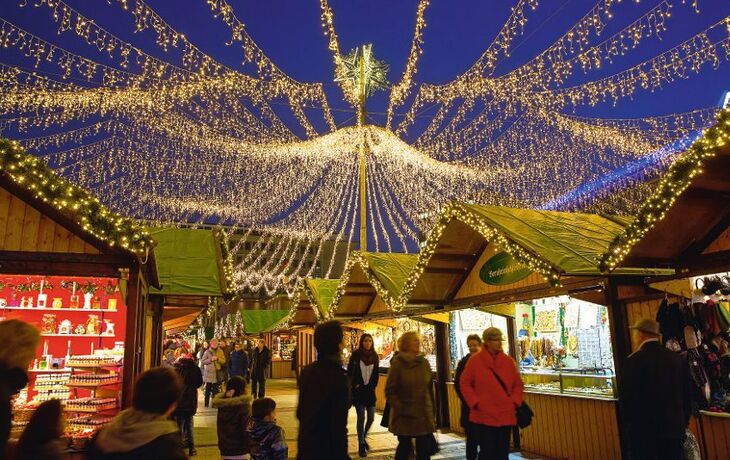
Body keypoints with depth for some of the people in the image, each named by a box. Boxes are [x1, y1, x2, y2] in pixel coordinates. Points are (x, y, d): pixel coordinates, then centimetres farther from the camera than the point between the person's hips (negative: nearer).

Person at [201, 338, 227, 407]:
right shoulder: (207, 352, -2)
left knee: (216, 390, 6)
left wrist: (218, 358, -15)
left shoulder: (220, 351, 6)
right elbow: (202, 361, -5)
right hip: (209, 373, -2)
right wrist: (210, 359, -17)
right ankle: (206, 404, 15)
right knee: (208, 390, 5)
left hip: (217, 373, 2)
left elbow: (224, 361, 2)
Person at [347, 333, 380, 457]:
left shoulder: (375, 356, 4)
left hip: (370, 391, 3)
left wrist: (372, 386, 4)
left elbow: (376, 374, 11)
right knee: (361, 418, -4)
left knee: (371, 418, 3)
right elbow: (349, 372, -3)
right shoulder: (356, 355, -6)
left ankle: (363, 437, 29)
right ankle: (361, 445, 8)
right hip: (358, 391, -3)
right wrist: (355, 385, -7)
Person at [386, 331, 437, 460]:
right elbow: (390, 391, -7)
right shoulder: (398, 363, -6)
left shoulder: (424, 362, 5)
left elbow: (430, 389, 9)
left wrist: (432, 413, 8)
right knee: (404, 449, 9)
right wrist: (401, 409, -15)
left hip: (424, 417, 3)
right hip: (404, 417, -3)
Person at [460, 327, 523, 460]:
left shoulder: (508, 360, 5)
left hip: (505, 415, 4)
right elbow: (464, 384, -1)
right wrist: (475, 403, -9)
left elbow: (518, 384, 13)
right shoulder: (474, 360, -6)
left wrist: (515, 401, 0)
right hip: (483, 416, -4)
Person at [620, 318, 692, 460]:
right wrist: (683, 423, 19)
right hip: (674, 428, 5)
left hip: (644, 430, -5)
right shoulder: (678, 359, 2)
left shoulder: (634, 360, -14)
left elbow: (625, 397, -13)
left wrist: (631, 423, 3)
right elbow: (687, 395, 8)